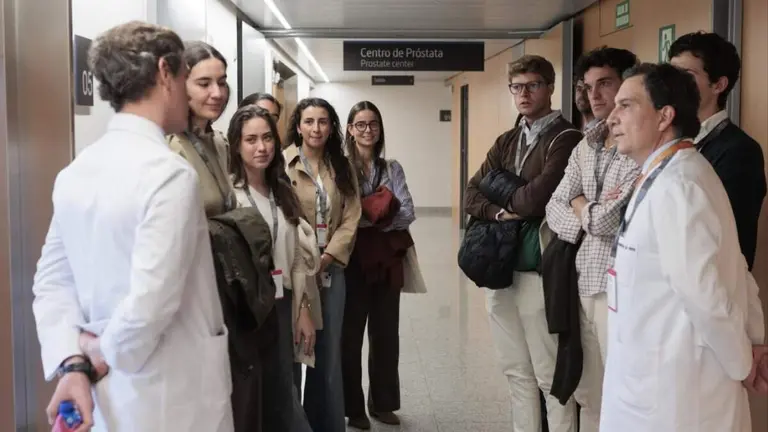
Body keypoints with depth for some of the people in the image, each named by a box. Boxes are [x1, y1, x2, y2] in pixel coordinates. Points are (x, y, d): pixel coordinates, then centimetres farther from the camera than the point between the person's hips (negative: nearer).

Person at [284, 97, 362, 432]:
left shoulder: (342, 168, 9)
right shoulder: (282, 164, -5)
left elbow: (351, 218, 3)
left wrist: (327, 258, -9)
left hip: (330, 270, 4)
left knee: (329, 354, 11)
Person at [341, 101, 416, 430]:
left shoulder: (392, 169, 7)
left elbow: (407, 214, -2)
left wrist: (371, 218, -16)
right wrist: (376, 216, -16)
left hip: (387, 259, 4)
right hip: (353, 259, -3)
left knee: (386, 333, 11)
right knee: (350, 334, 6)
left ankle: (383, 402, 27)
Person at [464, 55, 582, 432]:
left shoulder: (565, 138, -9)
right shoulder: (506, 142, 16)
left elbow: (537, 198, -21)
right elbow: (473, 195, 8)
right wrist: (498, 213, -11)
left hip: (539, 266, -7)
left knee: (550, 375, 1)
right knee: (516, 371, 16)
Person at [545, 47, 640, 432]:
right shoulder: (584, 148, 12)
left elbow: (609, 221, -19)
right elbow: (554, 210, 7)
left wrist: (581, 205, 1)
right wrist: (593, 214, -11)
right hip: (584, 281, 7)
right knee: (588, 394, 16)